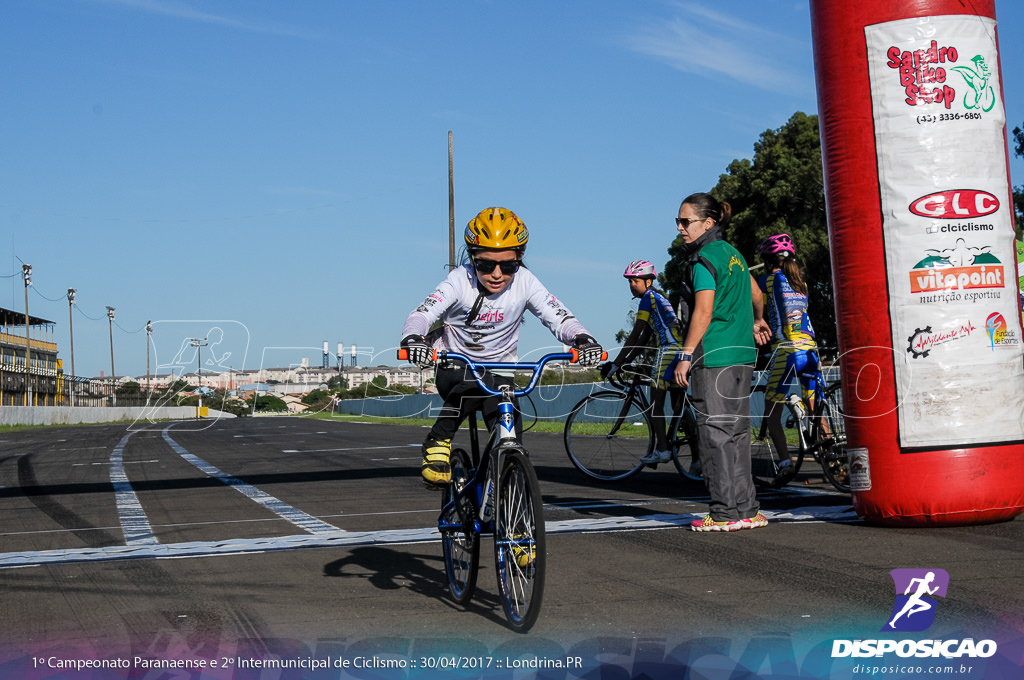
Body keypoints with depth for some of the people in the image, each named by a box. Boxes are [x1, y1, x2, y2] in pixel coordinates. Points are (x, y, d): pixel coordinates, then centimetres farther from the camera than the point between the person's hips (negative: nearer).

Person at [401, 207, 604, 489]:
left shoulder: (524, 282, -15)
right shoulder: (459, 281, -20)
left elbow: (558, 316, -19)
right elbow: (423, 314, -31)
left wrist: (584, 339, -39)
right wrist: (413, 338, -53)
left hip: (499, 371, 3)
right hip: (454, 369, -3)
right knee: (473, 385, -37)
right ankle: (438, 444, -16)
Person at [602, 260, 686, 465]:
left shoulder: (649, 298, -4)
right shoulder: (658, 298, 25)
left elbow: (635, 336, -9)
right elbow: (644, 339, 25)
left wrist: (615, 364, -7)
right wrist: (625, 363, 23)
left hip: (669, 348, -10)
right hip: (681, 349, 10)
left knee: (656, 401, -6)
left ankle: (662, 449, -9)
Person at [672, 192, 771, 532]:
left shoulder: (705, 258, -10)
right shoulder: (732, 253, 16)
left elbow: (703, 313, -17)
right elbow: (755, 293, 31)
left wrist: (686, 356, -16)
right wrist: (756, 322, 48)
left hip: (714, 357, -9)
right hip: (742, 354, 9)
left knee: (715, 433, -5)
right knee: (736, 432, 12)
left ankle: (726, 513, -4)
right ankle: (747, 510, 15)